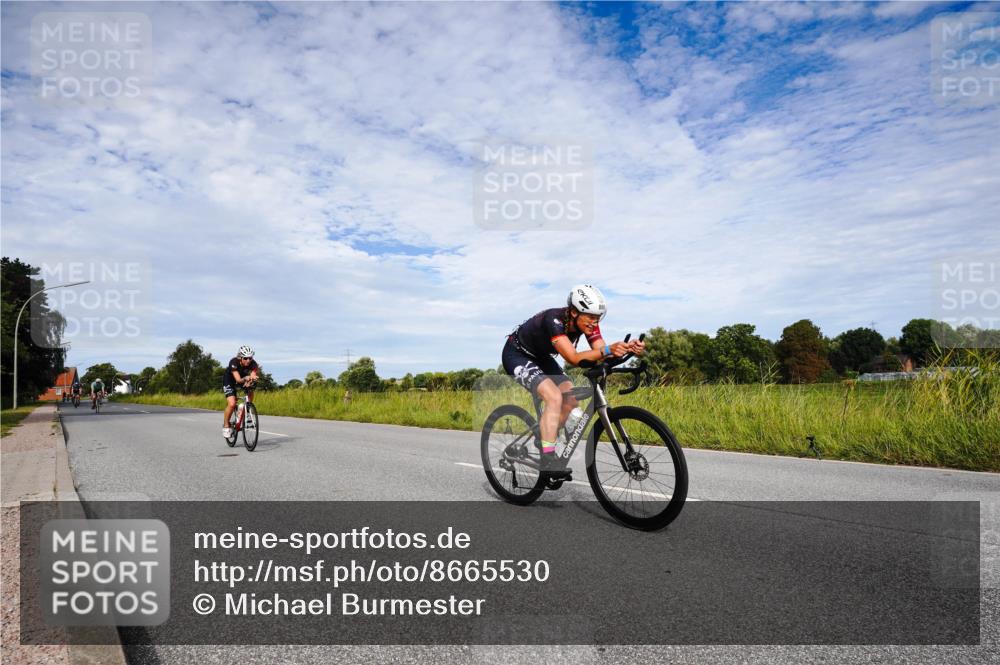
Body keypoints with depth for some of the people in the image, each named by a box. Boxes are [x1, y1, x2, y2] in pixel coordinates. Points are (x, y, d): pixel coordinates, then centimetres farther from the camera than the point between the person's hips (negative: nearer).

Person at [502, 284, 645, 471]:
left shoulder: (587, 322, -15)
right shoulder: (554, 319, -36)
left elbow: (601, 354, -22)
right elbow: (573, 358, -45)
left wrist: (628, 348, -41)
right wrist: (608, 349, -58)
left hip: (540, 357, 8)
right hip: (517, 356, -8)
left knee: (571, 400, -3)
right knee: (554, 397, -26)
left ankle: (542, 441, 18)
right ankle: (548, 462, -23)